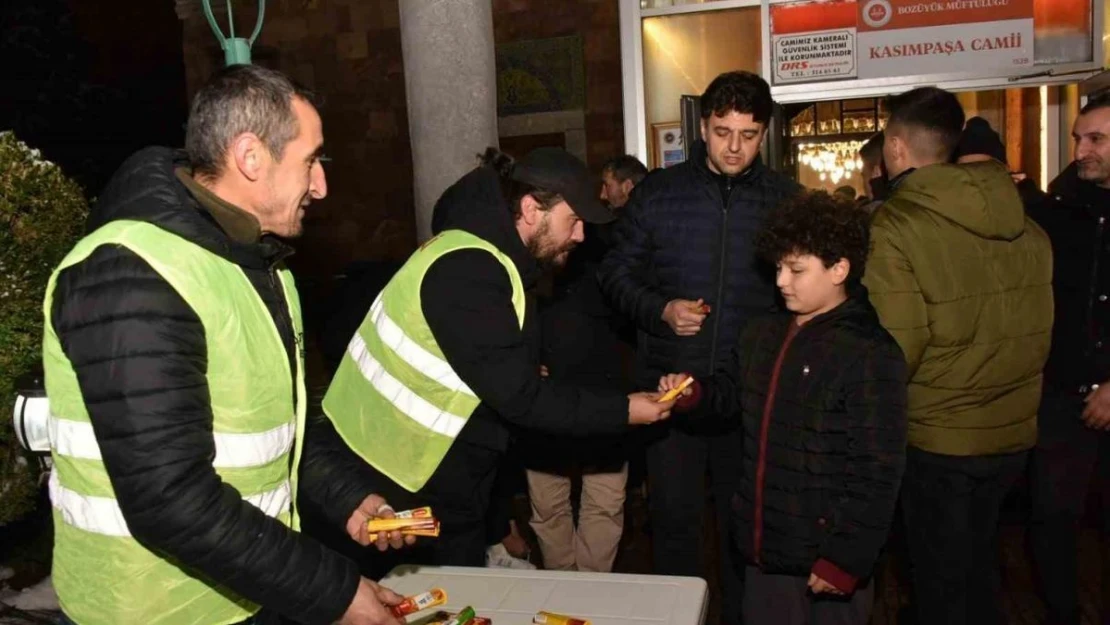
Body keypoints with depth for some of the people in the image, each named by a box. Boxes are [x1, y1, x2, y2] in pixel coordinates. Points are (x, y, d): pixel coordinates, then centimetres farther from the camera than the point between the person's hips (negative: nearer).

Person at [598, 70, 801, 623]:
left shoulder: (785, 199, 2)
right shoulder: (657, 193, 1)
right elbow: (616, 273, 5)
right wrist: (660, 310, -12)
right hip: (671, 385, 0)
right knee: (674, 518, 10)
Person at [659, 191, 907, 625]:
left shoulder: (870, 354, -17)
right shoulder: (762, 334, 6)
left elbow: (876, 472, -18)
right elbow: (732, 392, 21)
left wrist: (846, 559, -17)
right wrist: (694, 393, 0)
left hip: (824, 559, -7)